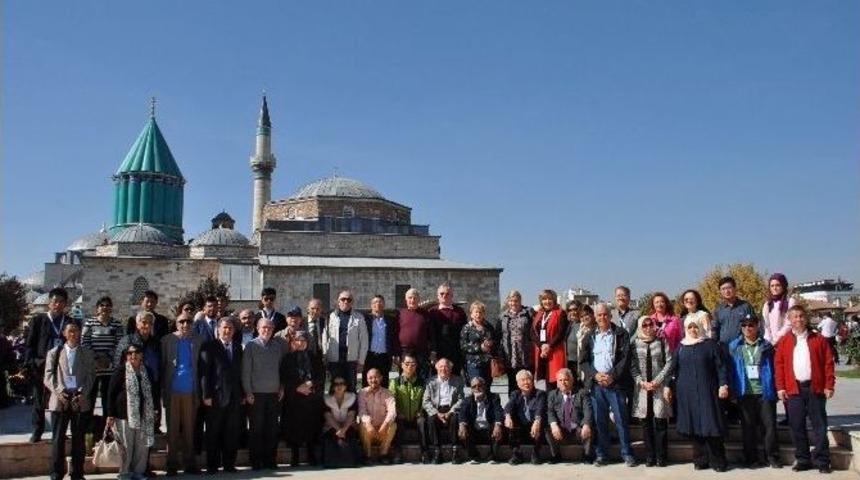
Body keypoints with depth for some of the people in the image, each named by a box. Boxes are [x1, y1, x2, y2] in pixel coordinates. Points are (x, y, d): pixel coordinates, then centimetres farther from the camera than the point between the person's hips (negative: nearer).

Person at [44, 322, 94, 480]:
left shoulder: (87, 353, 12)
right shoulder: (54, 352, 12)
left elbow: (91, 376, 5)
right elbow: (48, 376, 4)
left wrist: (83, 393, -10)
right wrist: (59, 392, -11)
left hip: (81, 400, 0)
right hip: (60, 399, 0)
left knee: (79, 438, 4)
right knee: (58, 438, -1)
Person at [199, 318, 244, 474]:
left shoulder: (238, 347, 12)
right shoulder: (210, 346, -1)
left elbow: (240, 371, 10)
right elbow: (204, 372, -6)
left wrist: (243, 394, 5)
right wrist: (206, 395, -12)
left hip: (235, 397, 4)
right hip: (216, 396, -4)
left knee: (232, 433, 7)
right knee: (213, 433, 4)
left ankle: (229, 463, 16)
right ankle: (212, 465, 13)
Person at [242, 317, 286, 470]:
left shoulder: (278, 345, 8)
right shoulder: (251, 346, -2)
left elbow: (282, 367, 12)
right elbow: (246, 370, -3)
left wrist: (282, 388, 6)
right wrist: (248, 392, -7)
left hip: (274, 393, 3)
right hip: (256, 393, -3)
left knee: (272, 428, 6)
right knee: (256, 428, 3)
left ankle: (270, 460, 15)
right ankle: (256, 461, 11)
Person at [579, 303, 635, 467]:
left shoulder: (621, 334, 3)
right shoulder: (589, 337, 12)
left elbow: (625, 357, -5)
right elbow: (583, 361, 8)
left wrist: (612, 376, -14)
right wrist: (595, 374, -9)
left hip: (615, 383, -3)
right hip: (596, 384, 3)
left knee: (621, 419, -1)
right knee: (599, 420, 6)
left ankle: (627, 454, 8)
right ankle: (601, 454, 14)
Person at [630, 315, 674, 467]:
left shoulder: (662, 341, 6)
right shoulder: (635, 344, 7)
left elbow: (669, 363, -1)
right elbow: (632, 366, 3)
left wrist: (657, 381, -9)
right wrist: (641, 382, -10)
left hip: (660, 386, -1)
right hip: (642, 387, 1)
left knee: (660, 421, -4)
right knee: (646, 422, 2)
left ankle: (661, 456, 5)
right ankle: (650, 456, 9)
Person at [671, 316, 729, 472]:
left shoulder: (710, 344, 2)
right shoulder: (681, 347, 12)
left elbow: (720, 366, -2)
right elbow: (674, 369, 14)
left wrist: (723, 384, -12)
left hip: (707, 391, -3)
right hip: (687, 393, 3)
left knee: (710, 424, -5)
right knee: (693, 426, 4)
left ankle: (717, 461, 5)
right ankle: (700, 460, 12)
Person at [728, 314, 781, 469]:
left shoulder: (766, 346, 5)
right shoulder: (734, 346, 6)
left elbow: (773, 368, 7)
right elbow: (731, 369, 7)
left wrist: (775, 389, 0)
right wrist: (733, 390, 1)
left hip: (764, 392, 0)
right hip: (745, 393, 1)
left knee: (769, 424, 0)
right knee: (748, 426, 5)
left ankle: (772, 457, 12)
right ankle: (751, 458, 13)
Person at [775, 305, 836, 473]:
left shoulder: (818, 339, 5)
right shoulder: (784, 341, 7)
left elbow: (829, 363, 2)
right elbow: (779, 365, 4)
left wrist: (829, 385, -5)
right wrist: (780, 387, -2)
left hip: (815, 388, -1)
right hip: (793, 389, 1)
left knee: (819, 425, 3)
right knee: (797, 426, 5)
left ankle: (822, 461, 10)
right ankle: (802, 460, 15)